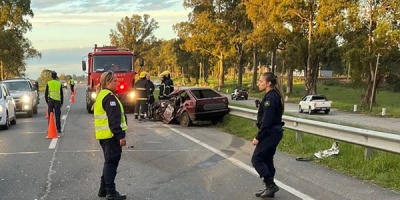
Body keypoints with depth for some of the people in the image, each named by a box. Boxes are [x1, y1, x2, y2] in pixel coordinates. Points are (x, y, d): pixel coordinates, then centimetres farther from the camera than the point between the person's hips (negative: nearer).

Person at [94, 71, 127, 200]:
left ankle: (103, 189, 22)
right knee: (112, 162, -5)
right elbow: (114, 119, -23)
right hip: (111, 135, -10)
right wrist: (120, 136, -23)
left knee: (109, 162, 16)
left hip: (104, 135, 10)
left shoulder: (101, 95, 16)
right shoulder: (110, 97, -16)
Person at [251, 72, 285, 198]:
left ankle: (271, 185, 1)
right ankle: (269, 187, 21)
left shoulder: (270, 97, -19)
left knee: (256, 159, -3)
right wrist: (261, 136, 19)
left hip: (270, 133, -10)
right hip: (274, 132, 10)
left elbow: (267, 120, -23)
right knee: (266, 159, 15)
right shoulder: (273, 95, 12)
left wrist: (258, 137, -19)